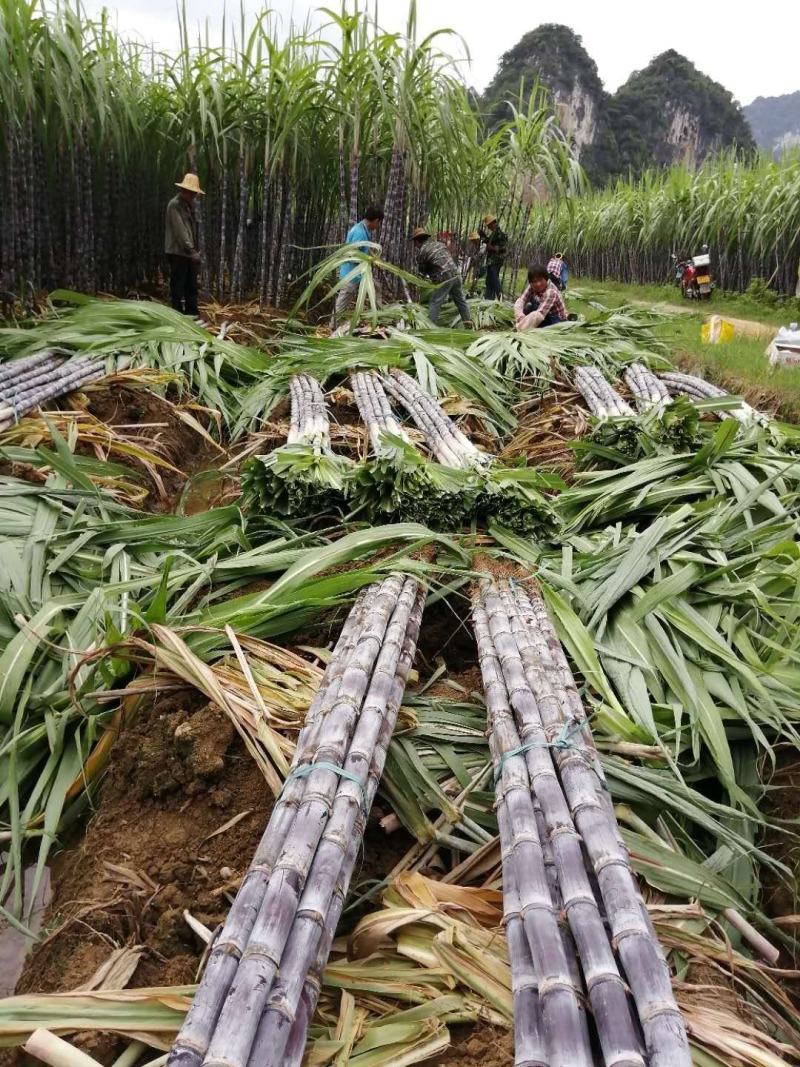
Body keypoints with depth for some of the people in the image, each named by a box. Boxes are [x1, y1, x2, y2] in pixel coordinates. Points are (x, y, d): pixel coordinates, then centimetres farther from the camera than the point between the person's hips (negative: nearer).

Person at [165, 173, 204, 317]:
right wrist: (191, 250, -22)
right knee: (178, 286, -4)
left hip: (190, 253, 9)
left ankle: (191, 314, 18)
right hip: (178, 252, -9)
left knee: (191, 287, 11)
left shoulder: (190, 204, 16)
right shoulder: (174, 205, -12)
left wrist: (195, 250, 11)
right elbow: (180, 230, -19)